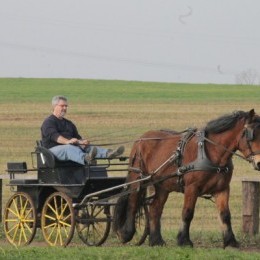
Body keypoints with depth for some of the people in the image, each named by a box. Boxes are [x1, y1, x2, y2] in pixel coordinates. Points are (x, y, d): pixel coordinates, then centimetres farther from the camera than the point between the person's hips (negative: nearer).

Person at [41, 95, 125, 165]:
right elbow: (53, 135, -16)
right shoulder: (48, 122, 4)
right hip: (54, 149, -7)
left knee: (88, 147, -19)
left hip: (70, 147, 7)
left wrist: (81, 142, -7)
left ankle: (108, 153, -48)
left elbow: (77, 137, 21)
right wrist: (67, 141, -35)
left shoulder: (69, 123, 30)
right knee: (69, 149, -39)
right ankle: (86, 158, -74)